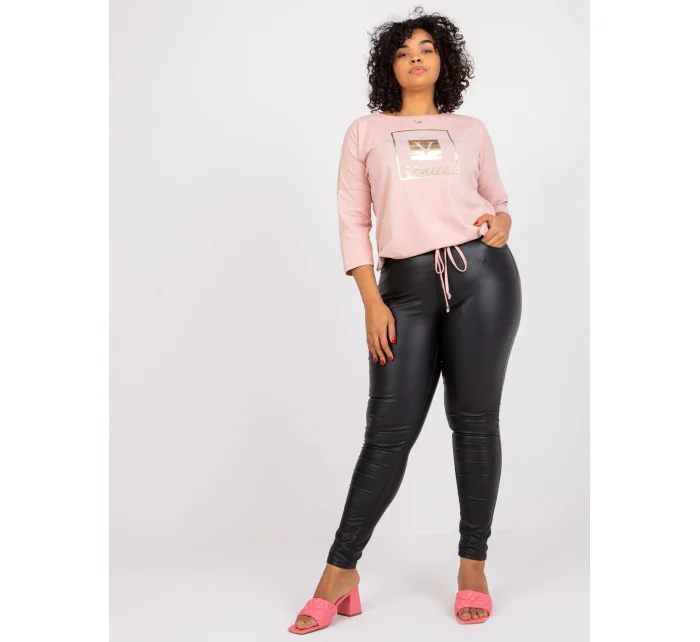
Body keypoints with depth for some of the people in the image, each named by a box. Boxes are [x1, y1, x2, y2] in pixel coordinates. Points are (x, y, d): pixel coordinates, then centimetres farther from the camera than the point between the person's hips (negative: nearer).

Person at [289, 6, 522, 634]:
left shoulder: (470, 129, 16)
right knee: (389, 431, -3)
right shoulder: (366, 132, 12)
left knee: (475, 420, 2)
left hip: (481, 274, 1)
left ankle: (473, 566, 14)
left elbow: (497, 197, 24)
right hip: (406, 287, -1)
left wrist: (502, 221, -2)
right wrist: (373, 303, -3)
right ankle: (341, 571, 8)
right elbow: (353, 221, 7)